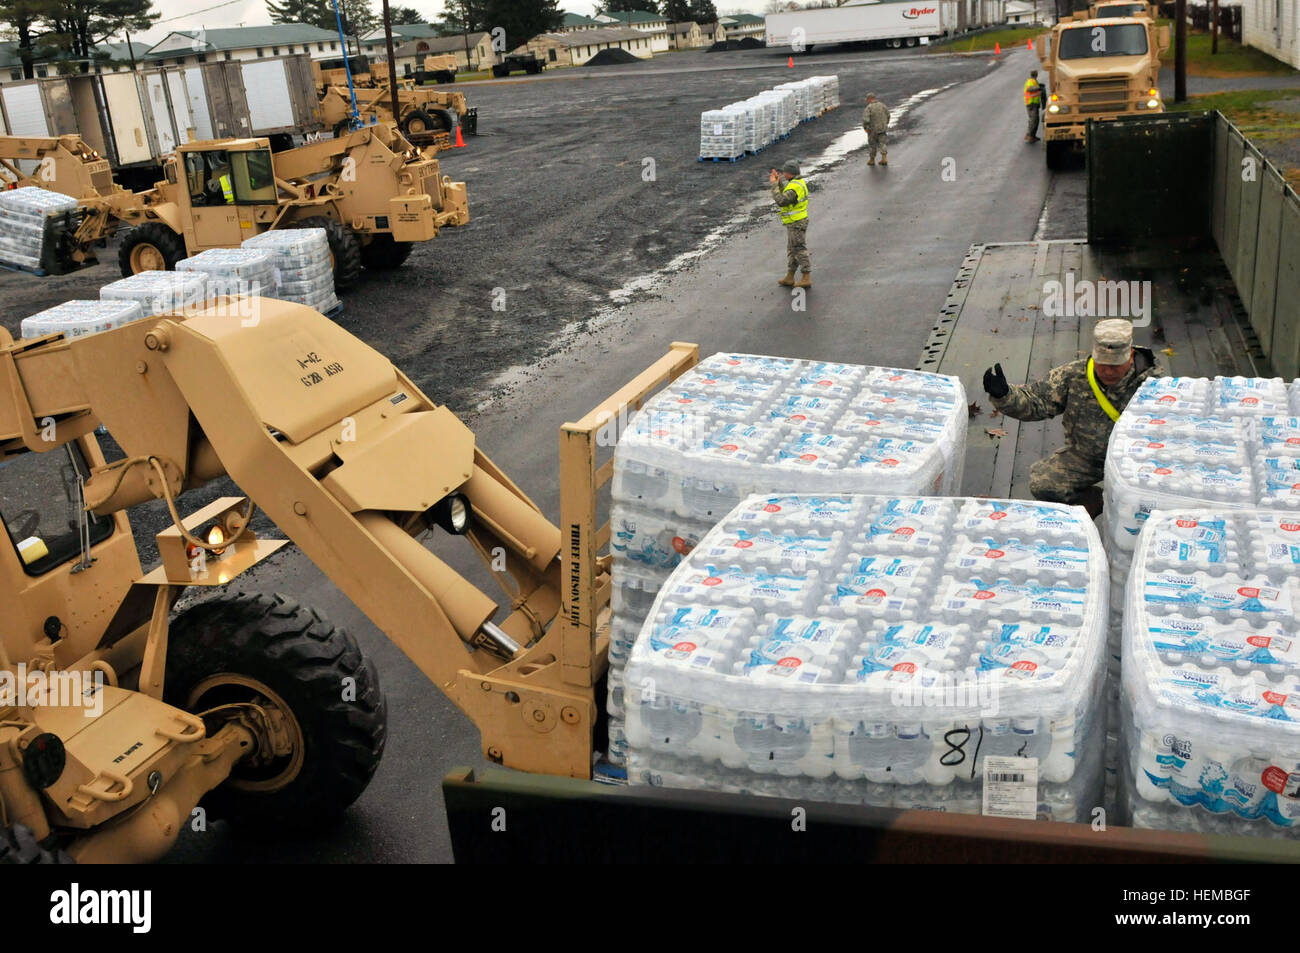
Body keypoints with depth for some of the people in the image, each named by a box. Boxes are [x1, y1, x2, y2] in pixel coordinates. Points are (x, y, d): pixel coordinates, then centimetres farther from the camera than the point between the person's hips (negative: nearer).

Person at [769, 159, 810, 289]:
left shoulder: (794, 188, -23)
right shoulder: (799, 182, 9)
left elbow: (781, 200, -30)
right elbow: (785, 194, 21)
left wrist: (774, 185, -21)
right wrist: (779, 181, 13)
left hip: (796, 223, -10)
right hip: (795, 223, 10)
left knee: (800, 250, -6)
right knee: (791, 250, 16)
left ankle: (807, 278, -4)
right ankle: (789, 277, 23)